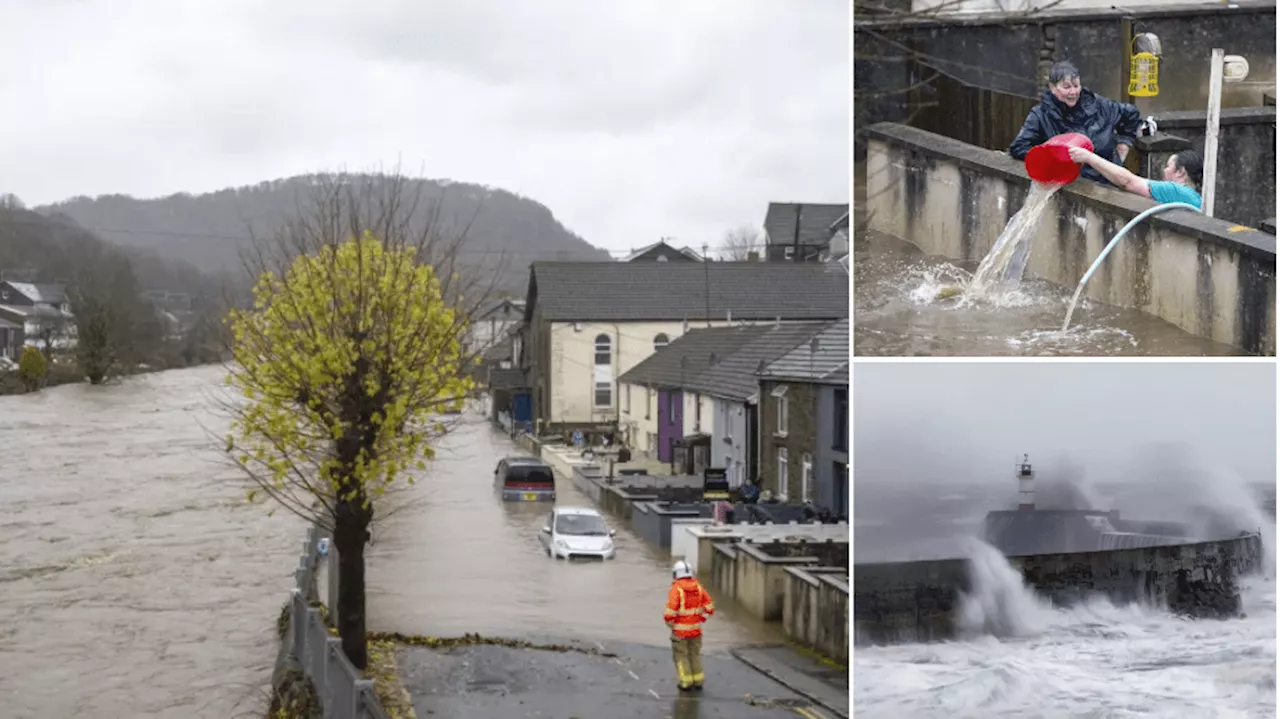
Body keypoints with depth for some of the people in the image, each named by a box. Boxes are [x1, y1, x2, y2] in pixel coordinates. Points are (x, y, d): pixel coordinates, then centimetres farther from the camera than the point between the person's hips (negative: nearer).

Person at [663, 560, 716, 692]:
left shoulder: (676, 589, -17)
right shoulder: (698, 587, -1)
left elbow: (670, 612, -21)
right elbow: (710, 607, 2)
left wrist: (670, 623, -3)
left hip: (680, 630, -5)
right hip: (696, 629, 5)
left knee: (681, 656, 9)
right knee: (695, 654, 18)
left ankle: (686, 683, 11)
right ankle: (698, 682, 22)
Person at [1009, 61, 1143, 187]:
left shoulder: (1096, 104, 11)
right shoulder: (1041, 115, 1)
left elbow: (1132, 116, 26)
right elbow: (1018, 148, -7)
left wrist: (1120, 157, 20)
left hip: (1108, 182, 3)